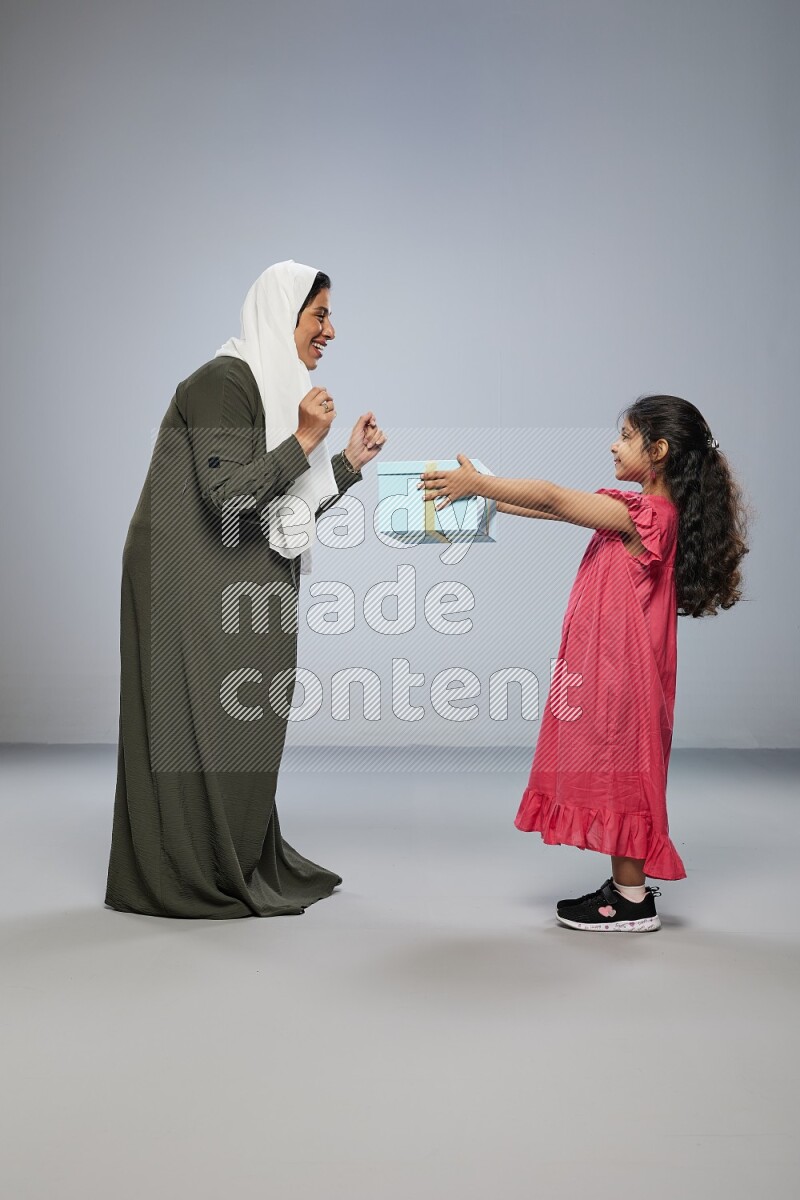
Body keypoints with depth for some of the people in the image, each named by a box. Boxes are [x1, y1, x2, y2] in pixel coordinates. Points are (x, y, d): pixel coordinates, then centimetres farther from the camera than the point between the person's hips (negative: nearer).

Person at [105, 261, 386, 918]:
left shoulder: (278, 390, 15)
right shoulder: (224, 381, -13)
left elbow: (287, 508, 15)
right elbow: (229, 495, -23)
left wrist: (351, 461, 14)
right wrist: (305, 440, -19)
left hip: (238, 591, 9)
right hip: (193, 587, -9)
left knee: (243, 723, 12)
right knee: (202, 723, -2)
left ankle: (241, 866, 23)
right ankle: (190, 877, 9)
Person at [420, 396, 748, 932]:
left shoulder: (646, 515, -19)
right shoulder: (637, 508, 10)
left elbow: (551, 499, -22)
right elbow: (557, 505, 10)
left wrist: (477, 482, -16)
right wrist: (479, 493, 8)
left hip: (622, 669, -9)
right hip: (604, 665, 9)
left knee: (621, 772, -1)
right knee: (614, 772, 14)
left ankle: (633, 901, 10)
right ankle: (627, 886, 23)